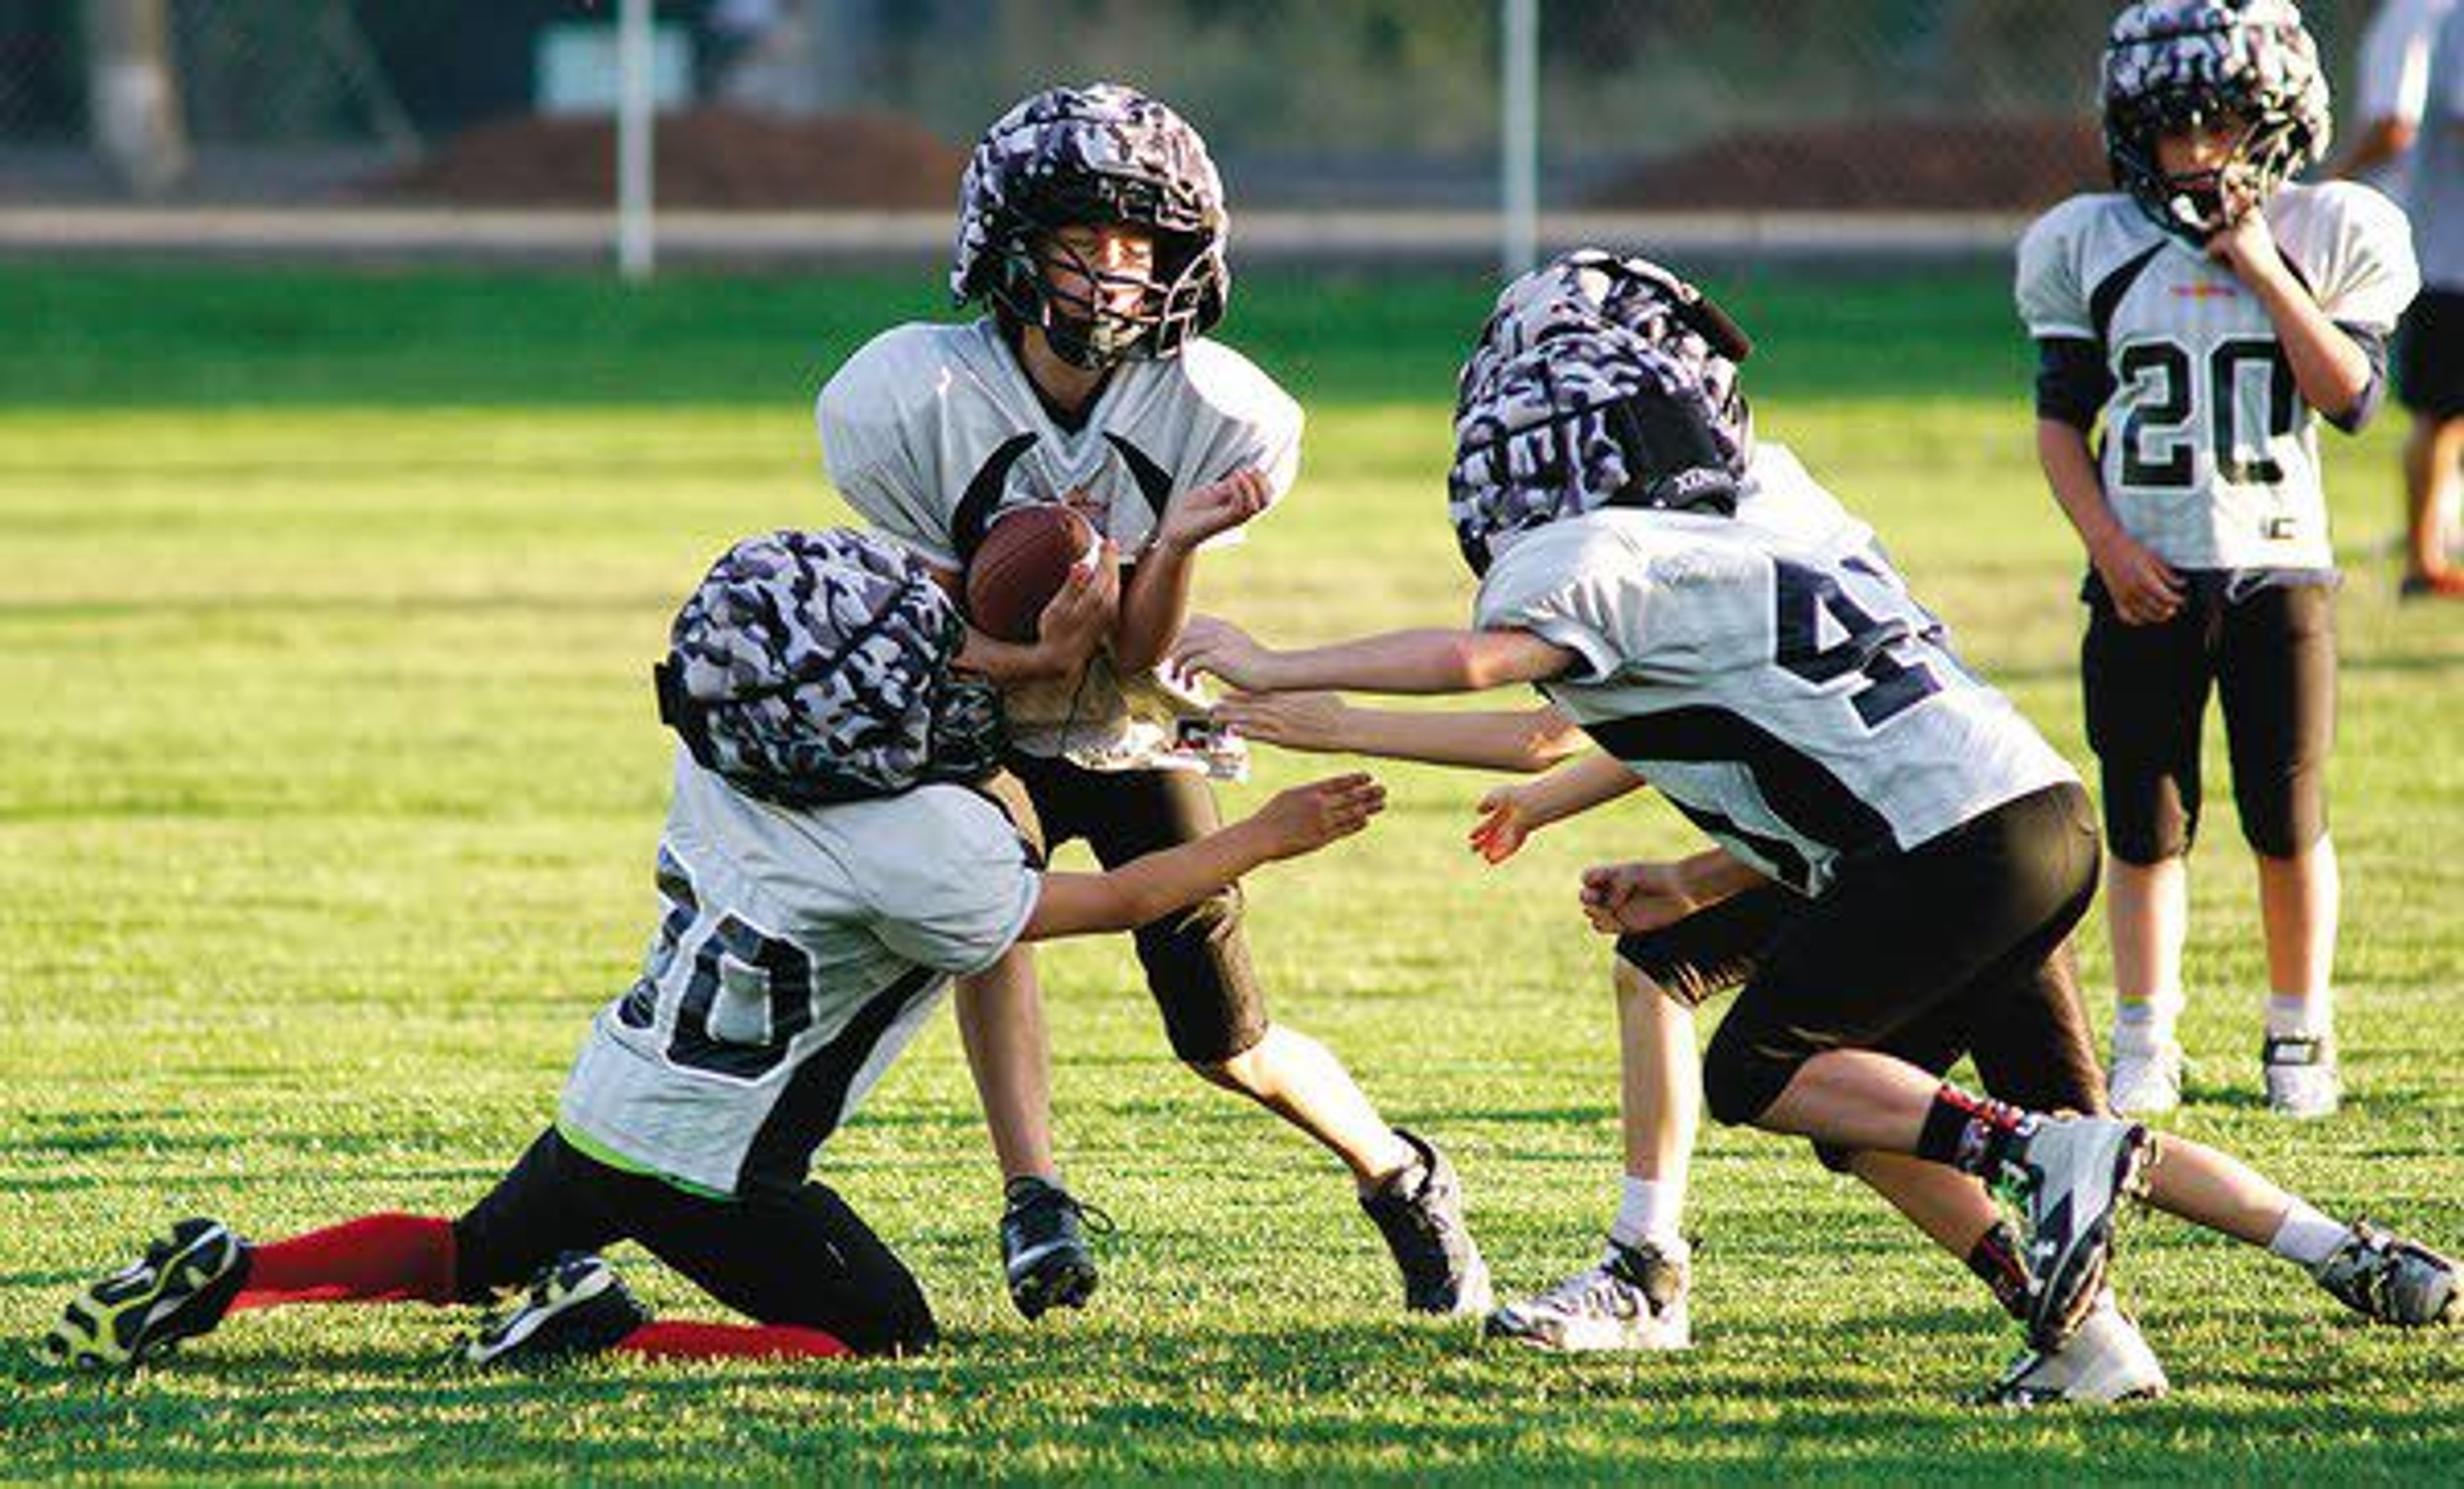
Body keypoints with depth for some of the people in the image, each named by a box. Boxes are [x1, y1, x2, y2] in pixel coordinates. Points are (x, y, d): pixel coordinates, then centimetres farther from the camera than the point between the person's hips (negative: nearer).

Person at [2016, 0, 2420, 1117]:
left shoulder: (2327, 236, 2)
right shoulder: (2091, 247, 4)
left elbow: (2350, 395, -8)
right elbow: (2060, 418, 7)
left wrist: (2263, 271, -13)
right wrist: (2108, 545, -5)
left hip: (2277, 566, -1)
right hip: (2144, 578, 1)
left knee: (2287, 820, 3)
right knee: (2146, 821, 1)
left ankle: (2300, 1038, 18)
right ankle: (2144, 1046, 9)